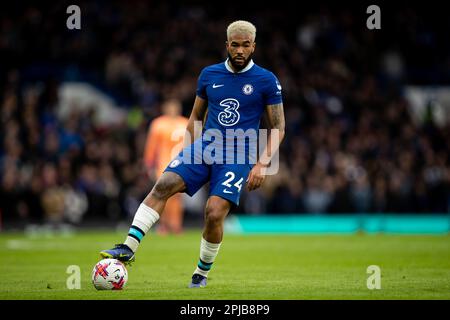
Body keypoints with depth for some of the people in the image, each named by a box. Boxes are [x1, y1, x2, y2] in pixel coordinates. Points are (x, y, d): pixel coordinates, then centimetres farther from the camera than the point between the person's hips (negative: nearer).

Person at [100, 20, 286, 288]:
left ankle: (202, 273, 5)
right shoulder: (209, 75, 10)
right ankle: (129, 248, -23)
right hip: (205, 147, 3)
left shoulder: (267, 81, -1)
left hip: (238, 156, -3)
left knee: (214, 213, -19)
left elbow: (278, 128, 2)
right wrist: (190, 154, 15)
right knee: (163, 185, -21)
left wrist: (262, 164, -8)